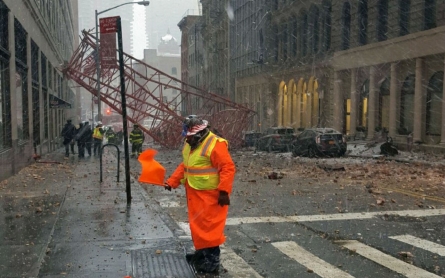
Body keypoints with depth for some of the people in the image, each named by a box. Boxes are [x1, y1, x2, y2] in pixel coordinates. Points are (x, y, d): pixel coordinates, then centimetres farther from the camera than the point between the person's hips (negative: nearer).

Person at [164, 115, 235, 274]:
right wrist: (171, 182, 10)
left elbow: (228, 168, -23)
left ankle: (212, 261, 4)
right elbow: (184, 166, 19)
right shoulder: (189, 146, 10)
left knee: (209, 227, -4)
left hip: (210, 195, -9)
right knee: (198, 226, 17)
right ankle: (201, 253, 31)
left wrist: (224, 191, -26)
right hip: (195, 194, 9)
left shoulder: (215, 145, -20)